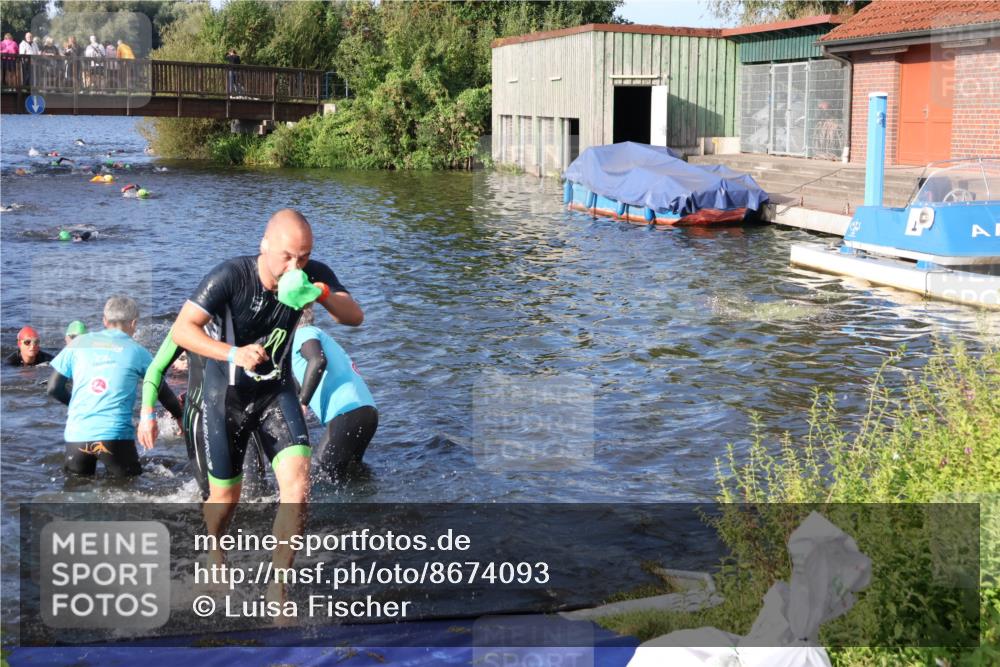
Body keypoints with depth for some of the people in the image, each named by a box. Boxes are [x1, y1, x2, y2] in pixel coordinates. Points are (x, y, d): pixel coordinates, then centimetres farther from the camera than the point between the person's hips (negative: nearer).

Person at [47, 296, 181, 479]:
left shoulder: (78, 343, 9)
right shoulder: (137, 351, 6)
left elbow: (54, 388, 11)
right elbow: (163, 393, 16)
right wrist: (181, 417, 33)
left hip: (76, 435, 3)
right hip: (115, 436, -2)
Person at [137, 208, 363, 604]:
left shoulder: (312, 275, -12)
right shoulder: (231, 277, -25)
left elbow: (355, 317, -13)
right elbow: (182, 330, -28)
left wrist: (324, 295, -34)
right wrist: (233, 354, -43)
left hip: (276, 390, 3)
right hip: (224, 394, -3)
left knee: (297, 489, -15)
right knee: (226, 498, 9)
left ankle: (278, 587, -1)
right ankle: (212, 550, 45)